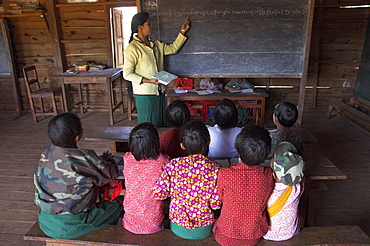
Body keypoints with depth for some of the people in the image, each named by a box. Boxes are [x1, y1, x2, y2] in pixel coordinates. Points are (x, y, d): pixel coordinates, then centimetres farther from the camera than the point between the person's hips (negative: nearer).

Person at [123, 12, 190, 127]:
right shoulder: (132, 49, -13)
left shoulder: (155, 44, 10)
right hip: (145, 95, -7)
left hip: (159, 92, 7)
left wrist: (182, 32, 15)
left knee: (161, 124, 14)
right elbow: (127, 74, -14)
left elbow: (172, 48, 21)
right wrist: (148, 81, -21)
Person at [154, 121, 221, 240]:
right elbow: (216, 204, -16)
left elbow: (158, 194, -13)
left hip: (178, 228, 1)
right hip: (204, 230, 0)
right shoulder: (215, 168, -20)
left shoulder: (173, 165, -19)